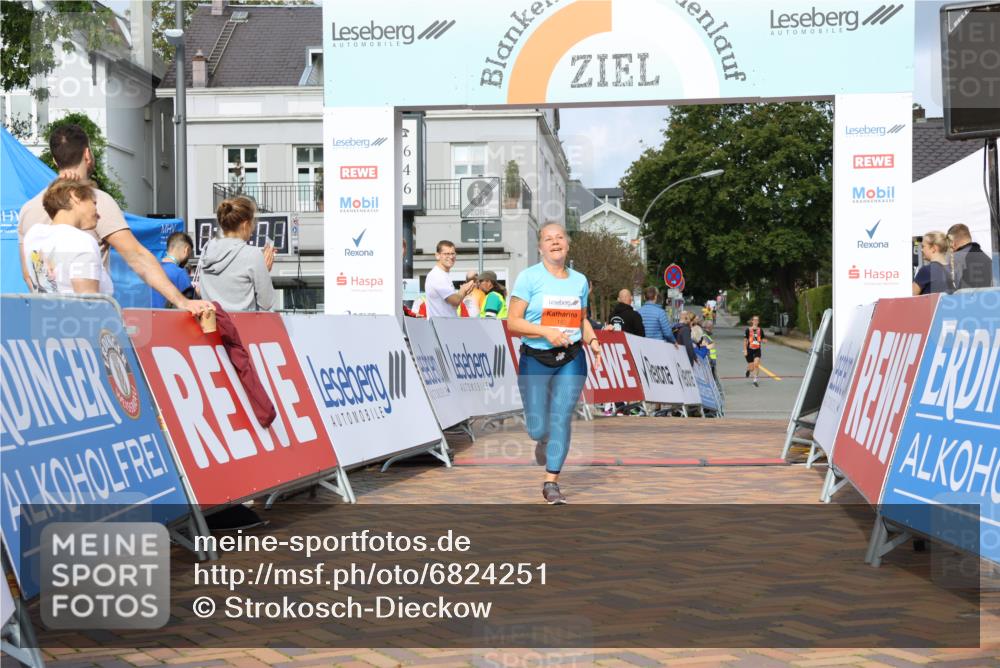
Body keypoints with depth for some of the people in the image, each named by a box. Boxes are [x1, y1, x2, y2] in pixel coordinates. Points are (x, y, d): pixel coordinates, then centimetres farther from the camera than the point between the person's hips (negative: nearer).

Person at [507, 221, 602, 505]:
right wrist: (546, 332, -20)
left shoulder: (579, 280, 9)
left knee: (562, 420, -2)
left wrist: (593, 341, 1)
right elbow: (513, 322, -8)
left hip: (572, 359, 3)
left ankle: (551, 483, 10)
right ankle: (542, 440, 39)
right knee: (537, 428, -1)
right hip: (535, 359, -3)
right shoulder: (529, 277, -5)